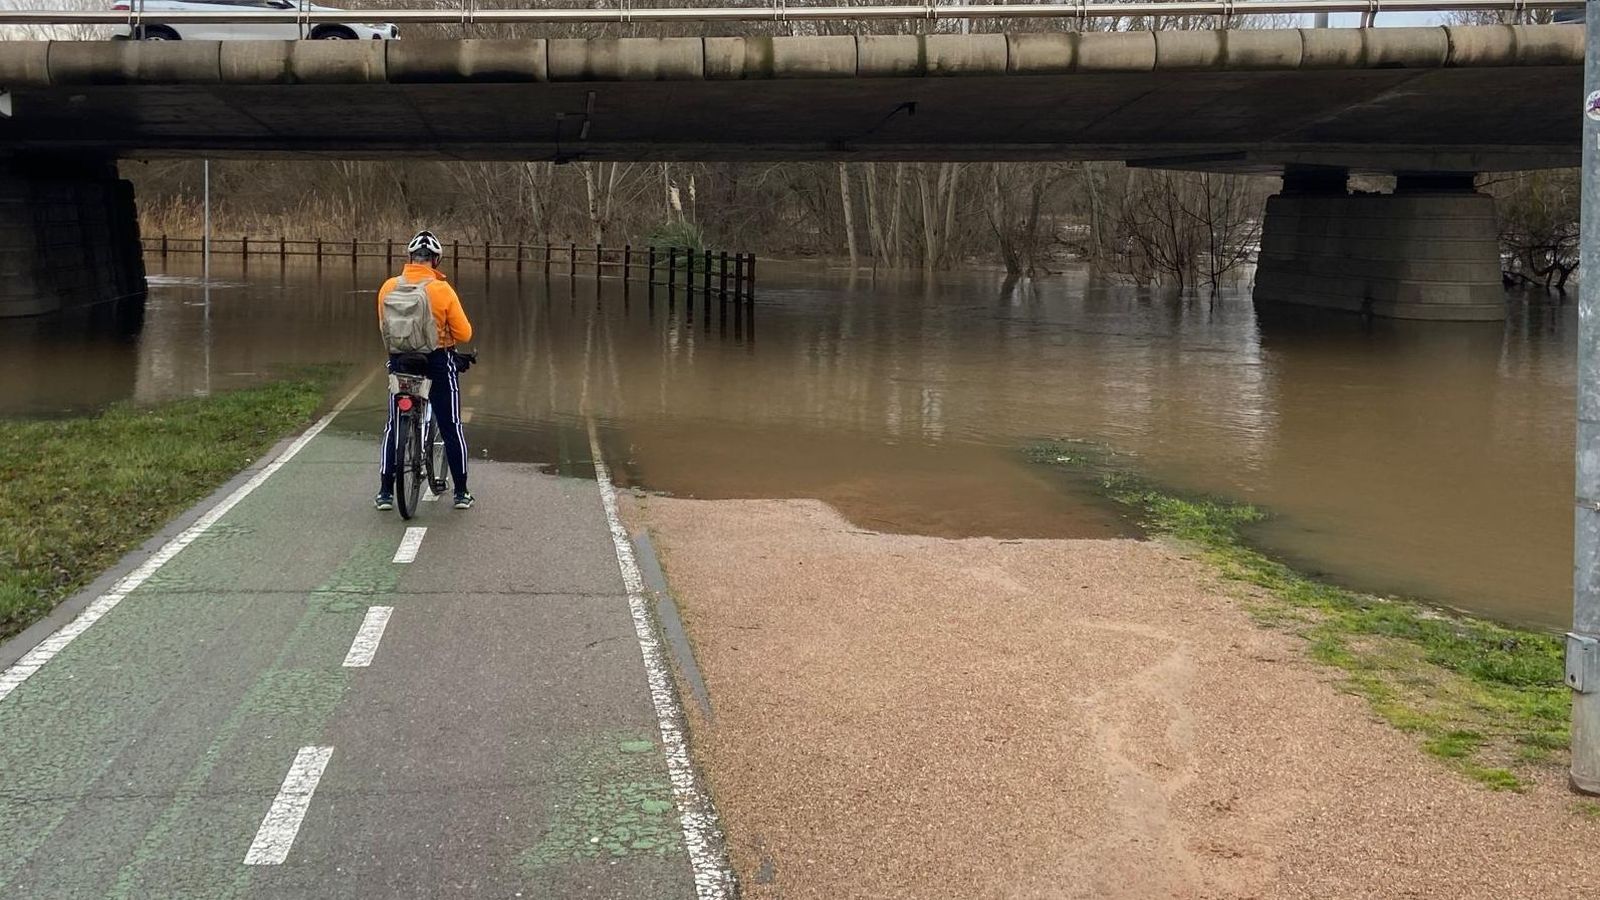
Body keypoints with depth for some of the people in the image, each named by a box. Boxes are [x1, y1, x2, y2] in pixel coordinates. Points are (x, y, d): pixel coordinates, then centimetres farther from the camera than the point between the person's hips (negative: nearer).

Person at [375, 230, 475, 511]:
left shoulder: (389, 287, -5)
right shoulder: (442, 290, -15)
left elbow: (384, 327, 7)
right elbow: (464, 334, -11)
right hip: (439, 362, -2)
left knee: (394, 426, 14)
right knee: (451, 427, 8)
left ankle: (385, 492, 14)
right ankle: (461, 492, 13)